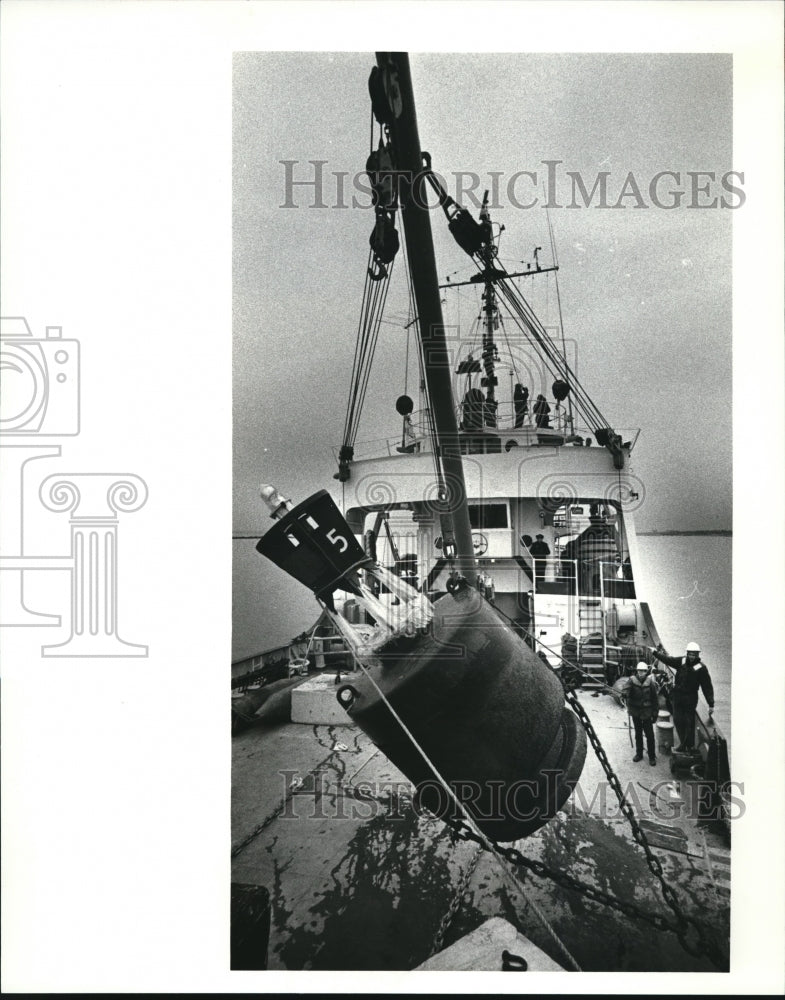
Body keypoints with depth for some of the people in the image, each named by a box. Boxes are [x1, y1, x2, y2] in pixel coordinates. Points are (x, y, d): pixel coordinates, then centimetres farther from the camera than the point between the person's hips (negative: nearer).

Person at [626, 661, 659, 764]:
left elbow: (655, 698, -5)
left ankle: (652, 756, 15)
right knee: (638, 734, 16)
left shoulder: (651, 682, -12)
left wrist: (655, 713, -5)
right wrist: (629, 709, -4)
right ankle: (639, 754, 30)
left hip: (647, 713, -2)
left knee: (650, 735, 2)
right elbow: (629, 696, -2)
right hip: (636, 712, 2)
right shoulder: (632, 681, -9)